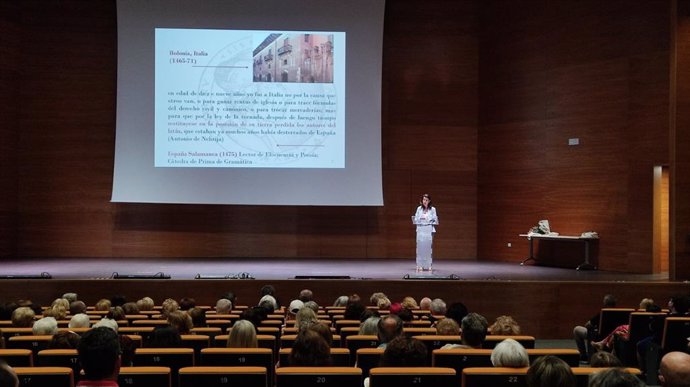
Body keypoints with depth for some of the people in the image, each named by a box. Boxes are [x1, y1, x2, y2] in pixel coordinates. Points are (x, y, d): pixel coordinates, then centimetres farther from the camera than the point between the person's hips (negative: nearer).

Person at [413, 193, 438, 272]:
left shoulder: (432, 209, 3)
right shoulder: (419, 208, 9)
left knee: (428, 247, -4)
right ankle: (420, 265, 2)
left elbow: (435, 220, 3)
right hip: (420, 229, 2)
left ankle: (428, 265, 2)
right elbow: (416, 219, 10)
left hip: (429, 229, -2)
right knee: (420, 247, -1)